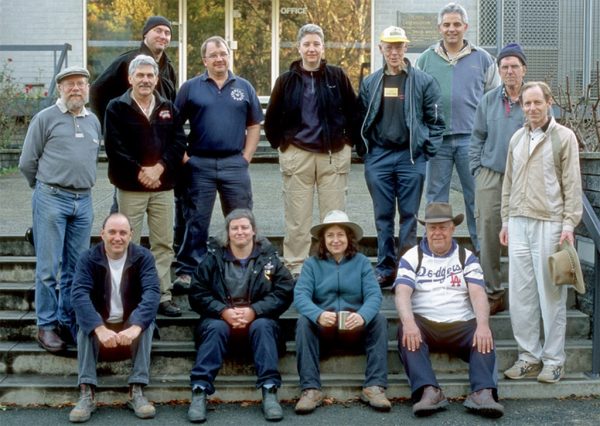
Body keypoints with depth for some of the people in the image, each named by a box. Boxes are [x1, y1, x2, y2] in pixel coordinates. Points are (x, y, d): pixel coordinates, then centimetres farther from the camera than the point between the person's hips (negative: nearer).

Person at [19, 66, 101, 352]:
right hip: (51, 200, -5)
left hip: (83, 202, 5)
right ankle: (46, 326, 7)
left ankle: (69, 322, 19)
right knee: (48, 267, -2)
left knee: (75, 268, 9)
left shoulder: (94, 121, 13)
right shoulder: (45, 118, -2)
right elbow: (27, 163, 1)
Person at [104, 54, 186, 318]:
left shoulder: (168, 108, 11)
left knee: (164, 243, 6)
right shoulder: (117, 108, -1)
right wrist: (140, 172, -14)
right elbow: (114, 147, -9)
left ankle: (163, 296, 13)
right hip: (130, 187, -3)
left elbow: (179, 142, 2)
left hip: (163, 186, 4)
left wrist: (159, 168, -12)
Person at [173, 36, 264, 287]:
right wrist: (183, 157, -5)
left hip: (234, 164, 2)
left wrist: (246, 157, 2)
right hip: (200, 164, -2)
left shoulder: (244, 87, 10)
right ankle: (187, 271, 12)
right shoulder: (191, 88, 4)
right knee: (196, 221, 4)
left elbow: (254, 126, 11)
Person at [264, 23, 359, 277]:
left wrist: (348, 142, 6)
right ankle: (295, 269, 12)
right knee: (297, 219, 4)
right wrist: (281, 145, 7)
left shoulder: (337, 76, 3)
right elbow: (271, 119, 12)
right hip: (297, 155, 0)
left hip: (334, 154, 0)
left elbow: (354, 112, 10)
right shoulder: (287, 80, 5)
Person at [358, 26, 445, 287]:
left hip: (411, 156, -2)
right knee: (383, 216, 6)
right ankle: (385, 269, 13)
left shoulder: (423, 81, 1)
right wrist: (363, 150, 6)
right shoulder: (370, 83, 10)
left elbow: (435, 120, 1)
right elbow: (361, 119, 14)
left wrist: (429, 152, -5)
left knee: (409, 214, 2)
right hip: (378, 157, 2)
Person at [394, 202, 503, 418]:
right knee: (405, 331, -32)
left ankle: (483, 393, -43)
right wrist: (409, 323, -28)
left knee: (484, 338, -29)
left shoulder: (466, 258, 13)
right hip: (424, 324, -1)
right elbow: (402, 293, -7)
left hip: (461, 325, 1)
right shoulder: (411, 258, 9)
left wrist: (483, 325, -23)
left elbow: (478, 293, -2)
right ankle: (429, 391, -43)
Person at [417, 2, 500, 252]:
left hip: (471, 139, -1)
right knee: (436, 197, 6)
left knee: (476, 196, 3)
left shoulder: (482, 59, 7)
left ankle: (481, 249, 12)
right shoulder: (426, 59, 9)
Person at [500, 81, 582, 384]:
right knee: (520, 294, 5)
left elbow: (572, 185, -3)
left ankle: (553, 360, 8)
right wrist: (506, 220, 15)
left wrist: (569, 224, -9)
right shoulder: (517, 138, 14)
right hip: (518, 223, 5)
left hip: (549, 223, -5)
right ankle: (529, 355, 15)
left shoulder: (564, 137, 0)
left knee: (551, 294, -1)